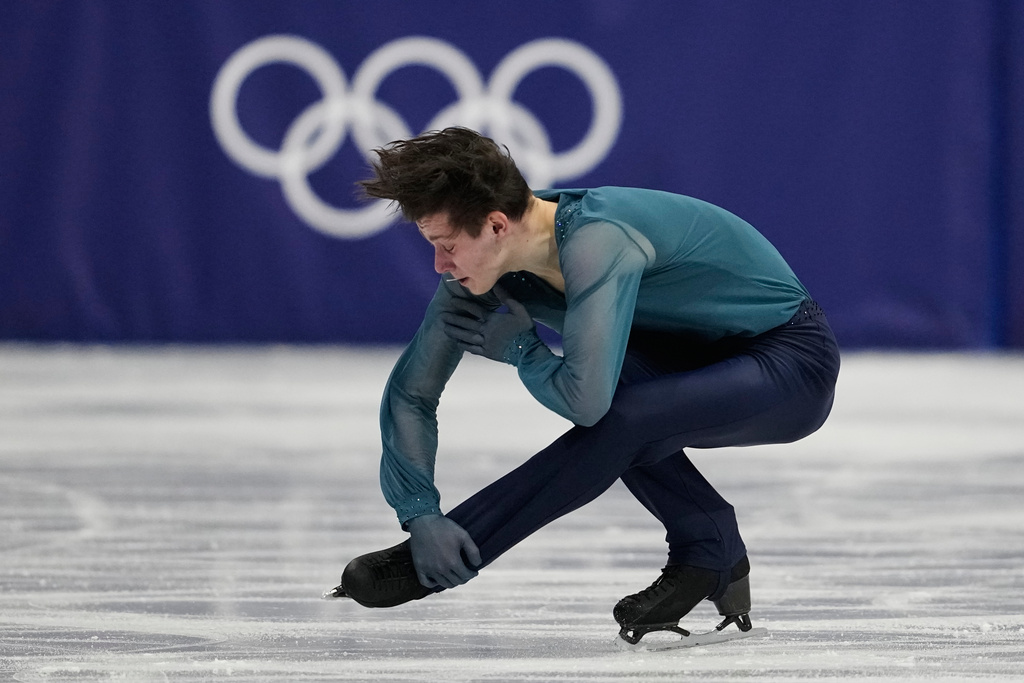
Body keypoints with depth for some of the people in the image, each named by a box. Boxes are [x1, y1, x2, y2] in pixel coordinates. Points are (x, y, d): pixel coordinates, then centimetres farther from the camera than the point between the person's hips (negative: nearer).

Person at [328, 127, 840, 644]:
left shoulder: (596, 244, -34)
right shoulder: (482, 270, -10)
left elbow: (586, 398, -39)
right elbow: (411, 391, -6)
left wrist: (518, 348, -19)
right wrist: (420, 513, -17)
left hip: (795, 365, -8)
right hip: (708, 353, 8)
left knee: (617, 421, -27)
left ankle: (426, 568, -17)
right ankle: (709, 551, -1)